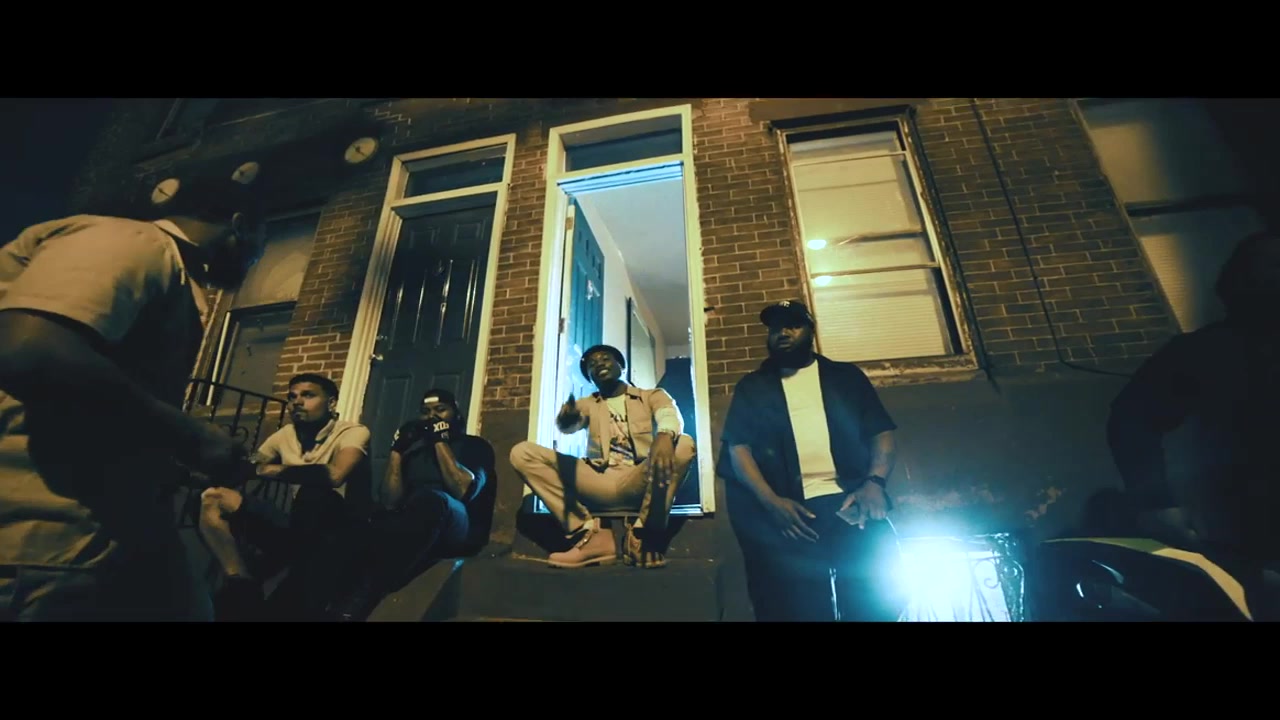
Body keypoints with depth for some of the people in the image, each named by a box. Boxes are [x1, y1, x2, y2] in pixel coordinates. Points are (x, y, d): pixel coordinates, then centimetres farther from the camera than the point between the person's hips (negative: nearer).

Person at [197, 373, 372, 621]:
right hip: (299, 527, 6)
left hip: (335, 533, -6)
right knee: (211, 499, -4)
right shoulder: (285, 435, 8)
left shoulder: (353, 432, -12)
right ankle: (243, 587, -18)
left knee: (315, 490, -35)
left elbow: (335, 475, -29)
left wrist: (276, 470, -16)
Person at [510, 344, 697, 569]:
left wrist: (664, 436, -35)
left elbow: (671, 415, -8)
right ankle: (590, 534, -20)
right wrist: (566, 418, -28)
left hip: (638, 484, -2)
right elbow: (567, 426, 0)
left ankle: (643, 537, -21)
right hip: (598, 485, 3)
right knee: (522, 453, -12)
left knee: (684, 445, -29)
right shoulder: (587, 404, 22)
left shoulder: (652, 396, 15)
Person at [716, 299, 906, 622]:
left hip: (850, 499, 1)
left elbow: (882, 430, 11)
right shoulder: (751, 387, 14)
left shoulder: (846, 376, 18)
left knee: (879, 591, -14)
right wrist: (771, 501, -13)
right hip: (788, 509, -1)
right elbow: (737, 446, 2)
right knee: (797, 604, -7)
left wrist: (874, 482, -9)